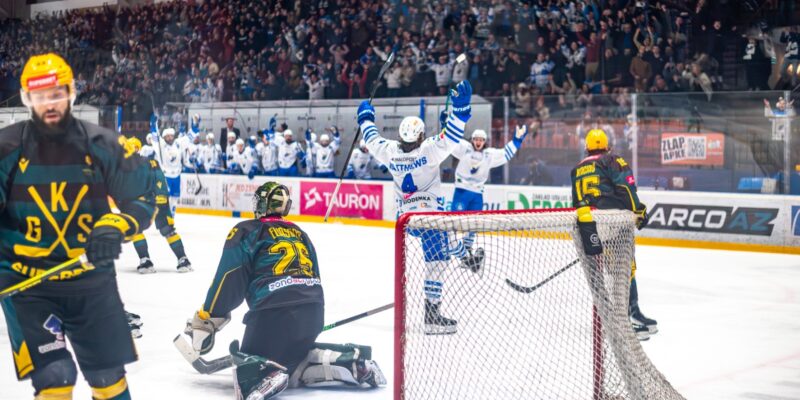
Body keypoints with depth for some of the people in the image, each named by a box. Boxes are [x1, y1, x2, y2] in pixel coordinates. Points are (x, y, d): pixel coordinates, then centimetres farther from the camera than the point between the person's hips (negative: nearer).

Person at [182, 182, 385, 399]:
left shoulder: (246, 231, 7)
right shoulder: (300, 234, 26)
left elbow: (229, 280, -2)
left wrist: (205, 321, 5)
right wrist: (307, 328, 38)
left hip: (274, 313, -6)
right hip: (314, 314, 6)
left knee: (248, 369, 7)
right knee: (293, 355, 28)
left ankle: (267, 375, -30)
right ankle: (350, 359, 6)